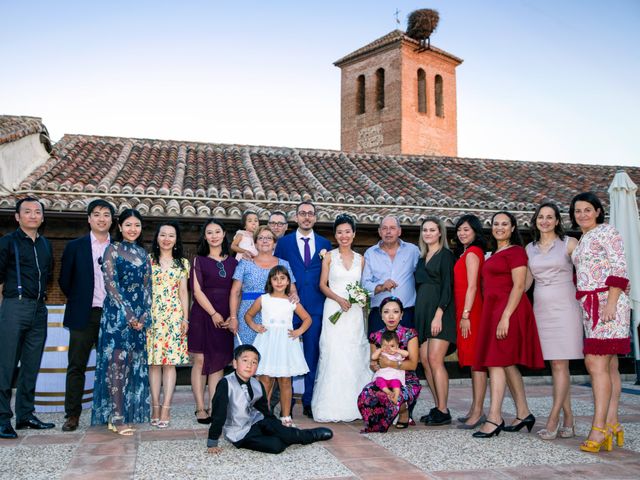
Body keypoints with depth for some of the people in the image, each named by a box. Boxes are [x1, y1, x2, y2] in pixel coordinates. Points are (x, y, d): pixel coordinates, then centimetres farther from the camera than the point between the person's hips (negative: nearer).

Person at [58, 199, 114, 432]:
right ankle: (72, 415, 8)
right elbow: (64, 280, 7)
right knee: (76, 366, 2)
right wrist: (79, 300, 8)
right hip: (84, 315, -1)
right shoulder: (75, 246, 4)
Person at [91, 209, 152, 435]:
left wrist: (144, 315, -1)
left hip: (139, 315, 5)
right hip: (117, 312, -5)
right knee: (117, 362, -8)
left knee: (134, 364, 6)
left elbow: (147, 286, 12)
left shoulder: (142, 253, 15)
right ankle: (117, 418, -6)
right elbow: (110, 284, -8)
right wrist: (128, 314, -14)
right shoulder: (112, 250, -1)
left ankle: (129, 413, 13)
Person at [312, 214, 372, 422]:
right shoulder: (329, 256, 4)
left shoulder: (360, 259, 12)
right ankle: (333, 407, -1)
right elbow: (322, 285, 1)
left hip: (355, 312, 3)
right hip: (334, 310, -3)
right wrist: (339, 299, -13)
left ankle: (354, 405, 11)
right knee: (333, 355, -6)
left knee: (355, 357, 2)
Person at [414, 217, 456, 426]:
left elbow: (448, 287, -10)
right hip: (422, 312, 7)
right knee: (425, 360, 3)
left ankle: (443, 411, -5)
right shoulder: (422, 258, 20)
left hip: (439, 312, -7)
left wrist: (438, 314, -18)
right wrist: (418, 315, 13)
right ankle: (437, 407, 10)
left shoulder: (445, 255, -2)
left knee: (435, 360, -11)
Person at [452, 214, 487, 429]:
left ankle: (478, 412, -7)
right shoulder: (465, 253, 19)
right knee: (473, 361, 12)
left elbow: (472, 286, -15)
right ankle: (475, 409, 19)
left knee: (476, 360, -9)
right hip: (465, 311, 10)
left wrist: (465, 315, -17)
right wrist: (463, 314, 13)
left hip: (471, 311, -10)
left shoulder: (471, 252, -8)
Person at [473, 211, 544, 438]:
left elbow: (519, 286, -14)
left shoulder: (516, 251, -6)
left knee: (496, 362, -12)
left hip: (508, 310, -9)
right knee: (507, 364, 11)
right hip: (492, 310, 9)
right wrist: (497, 316, 12)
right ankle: (523, 413, 19)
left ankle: (494, 418, -11)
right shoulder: (495, 253, 21)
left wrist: (505, 317, -22)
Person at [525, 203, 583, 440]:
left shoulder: (569, 243, 1)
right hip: (541, 310, 4)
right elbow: (525, 282, 16)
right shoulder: (530, 248, 13)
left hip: (564, 308, -4)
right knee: (555, 366, 5)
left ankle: (553, 420, -4)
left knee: (560, 365, -7)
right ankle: (568, 422, 11)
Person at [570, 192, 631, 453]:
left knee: (596, 364, -14)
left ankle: (599, 429, -13)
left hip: (607, 303, -8)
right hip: (590, 306, 8)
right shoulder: (582, 240, 20)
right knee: (608, 366, 7)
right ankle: (612, 425, 9)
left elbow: (619, 268, -12)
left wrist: (611, 303, -20)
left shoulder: (607, 232, -4)